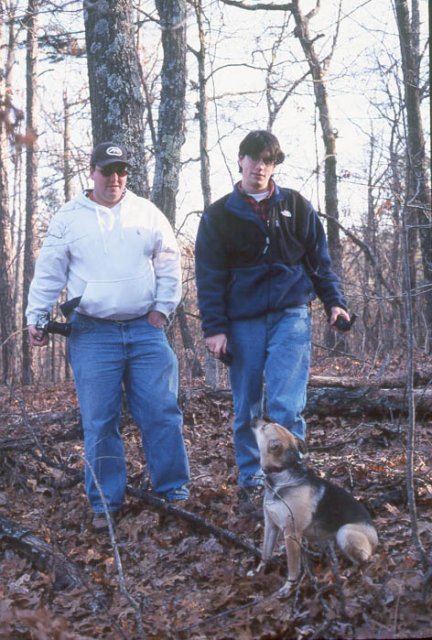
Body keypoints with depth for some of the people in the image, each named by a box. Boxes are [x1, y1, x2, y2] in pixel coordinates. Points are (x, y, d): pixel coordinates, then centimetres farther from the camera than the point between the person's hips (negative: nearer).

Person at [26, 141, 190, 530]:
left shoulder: (147, 213, 8)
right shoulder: (68, 218, 6)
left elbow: (169, 265, 10)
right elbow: (49, 274, 7)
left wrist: (162, 308, 2)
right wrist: (36, 317, 0)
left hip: (146, 330, 1)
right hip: (93, 334, -1)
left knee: (162, 414, 0)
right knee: (99, 422, 1)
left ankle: (174, 493, 11)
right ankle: (106, 504, 11)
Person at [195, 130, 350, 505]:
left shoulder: (297, 206, 8)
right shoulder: (219, 216, 5)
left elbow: (320, 260, 12)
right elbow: (210, 277, 3)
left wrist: (334, 301, 1)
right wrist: (214, 328, -4)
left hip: (291, 316, -1)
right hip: (243, 320, 1)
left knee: (285, 405, -12)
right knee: (246, 408, 6)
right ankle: (251, 481, 19)